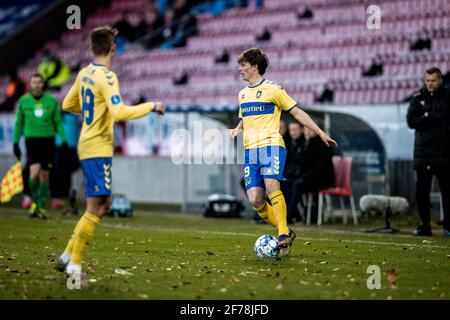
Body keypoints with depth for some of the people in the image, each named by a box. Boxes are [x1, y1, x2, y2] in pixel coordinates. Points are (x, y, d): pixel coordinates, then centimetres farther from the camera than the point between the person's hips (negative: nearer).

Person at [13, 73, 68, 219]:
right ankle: (34, 202, 4)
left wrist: (63, 139, -2)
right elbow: (19, 123, 11)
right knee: (34, 172, -17)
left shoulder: (52, 101, 3)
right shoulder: (23, 101, 4)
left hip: (48, 140, 1)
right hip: (31, 140, -1)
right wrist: (15, 142, 9)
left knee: (45, 176, 4)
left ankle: (41, 208, 14)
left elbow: (58, 122, 7)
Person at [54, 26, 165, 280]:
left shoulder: (84, 74, 9)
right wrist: (151, 106, -17)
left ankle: (67, 257, 16)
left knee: (103, 206, 15)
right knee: (95, 209, -5)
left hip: (87, 145, 9)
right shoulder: (107, 77, -16)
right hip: (99, 149, -9)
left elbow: (68, 105, 21)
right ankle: (74, 265, -2)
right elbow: (120, 112, -27)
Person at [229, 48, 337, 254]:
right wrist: (237, 130, 9)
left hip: (271, 145, -6)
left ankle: (283, 233, -21)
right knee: (255, 200, -8)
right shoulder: (242, 94, 19)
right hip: (250, 149, 6)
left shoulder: (272, 89, 0)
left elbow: (297, 112, 3)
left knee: (271, 185, -27)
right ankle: (285, 234, 7)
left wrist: (320, 133, -1)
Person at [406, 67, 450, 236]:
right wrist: (436, 119, -8)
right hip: (422, 151, 3)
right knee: (421, 190, 3)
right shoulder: (418, 98, 11)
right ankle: (424, 226, 11)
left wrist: (426, 117, -8)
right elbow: (411, 121, 0)